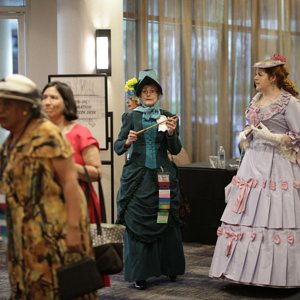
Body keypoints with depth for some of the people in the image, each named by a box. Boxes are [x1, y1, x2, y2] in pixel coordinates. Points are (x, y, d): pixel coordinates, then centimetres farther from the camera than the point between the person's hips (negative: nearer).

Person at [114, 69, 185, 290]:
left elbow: (176, 150, 3)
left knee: (165, 221, 3)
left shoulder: (168, 117, 7)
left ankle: (169, 267, 19)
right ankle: (139, 274, 3)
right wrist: (128, 141, -19)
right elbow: (117, 147, 2)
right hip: (137, 177, -1)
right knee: (137, 222, -3)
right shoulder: (132, 117, 5)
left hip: (162, 176, 1)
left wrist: (171, 133, -15)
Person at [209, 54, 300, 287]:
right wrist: (245, 135, 7)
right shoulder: (256, 99, 14)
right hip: (253, 163, 7)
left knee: (273, 217, -7)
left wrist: (271, 137, -18)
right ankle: (251, 271, 10)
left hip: (276, 166, -7)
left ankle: (276, 274, 3)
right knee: (246, 217, 3)